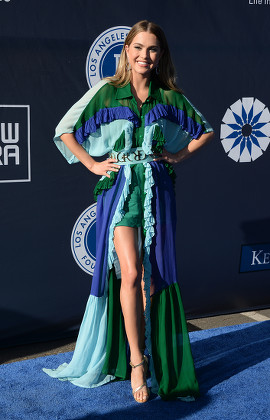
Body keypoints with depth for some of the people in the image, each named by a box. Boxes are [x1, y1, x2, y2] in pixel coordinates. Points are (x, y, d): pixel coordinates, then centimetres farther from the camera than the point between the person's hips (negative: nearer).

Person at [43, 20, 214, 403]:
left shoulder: (170, 98, 8)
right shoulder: (106, 92, 4)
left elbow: (206, 131, 20)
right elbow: (65, 131, 7)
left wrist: (179, 156, 8)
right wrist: (93, 164, 1)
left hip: (157, 189, 2)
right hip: (120, 188, -2)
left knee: (152, 278, 2)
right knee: (130, 273, -15)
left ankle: (147, 354, 17)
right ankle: (136, 360, -4)